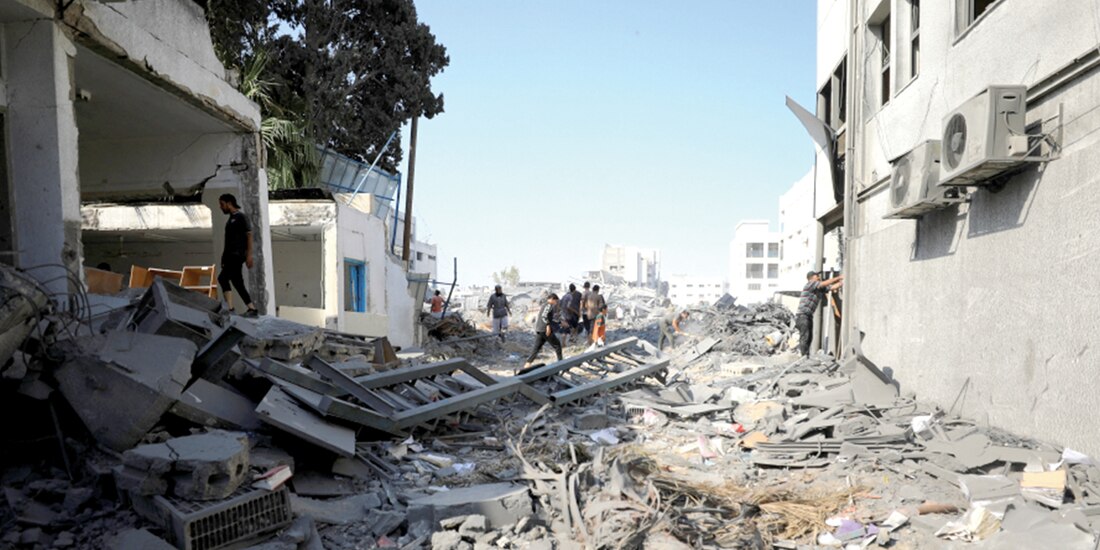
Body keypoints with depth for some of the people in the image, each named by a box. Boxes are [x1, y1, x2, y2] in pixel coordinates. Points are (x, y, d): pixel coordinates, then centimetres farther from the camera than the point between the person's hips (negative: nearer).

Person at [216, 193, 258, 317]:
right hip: (230, 256, 9)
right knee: (238, 283, 4)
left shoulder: (241, 217, -4)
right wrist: (224, 257, 18)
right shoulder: (230, 219, 21)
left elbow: (249, 235, -11)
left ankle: (229, 308, -17)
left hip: (237, 255, -9)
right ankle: (252, 309, 5)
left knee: (222, 278, -17)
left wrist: (249, 255, -18)